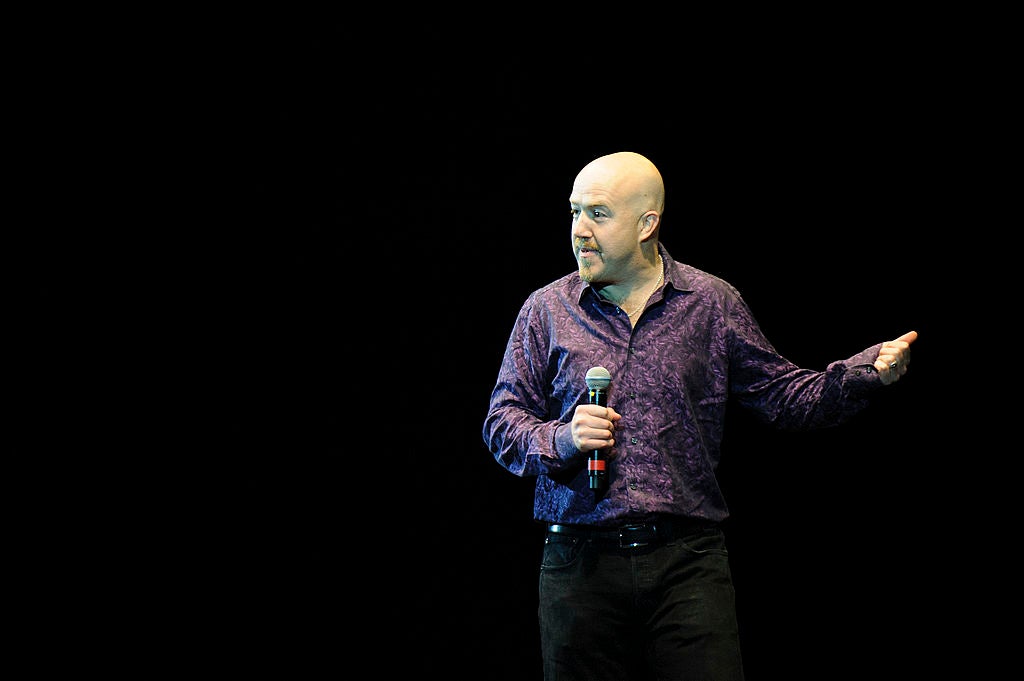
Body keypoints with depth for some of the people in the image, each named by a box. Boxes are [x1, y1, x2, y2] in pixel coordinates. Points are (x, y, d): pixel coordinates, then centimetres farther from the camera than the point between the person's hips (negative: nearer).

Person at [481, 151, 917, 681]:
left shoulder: (712, 303, 7)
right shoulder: (546, 310, 8)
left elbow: (781, 395, 10)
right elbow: (502, 422, 9)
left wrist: (867, 372, -4)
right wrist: (562, 438, -11)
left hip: (688, 560, -1)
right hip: (580, 562, 1)